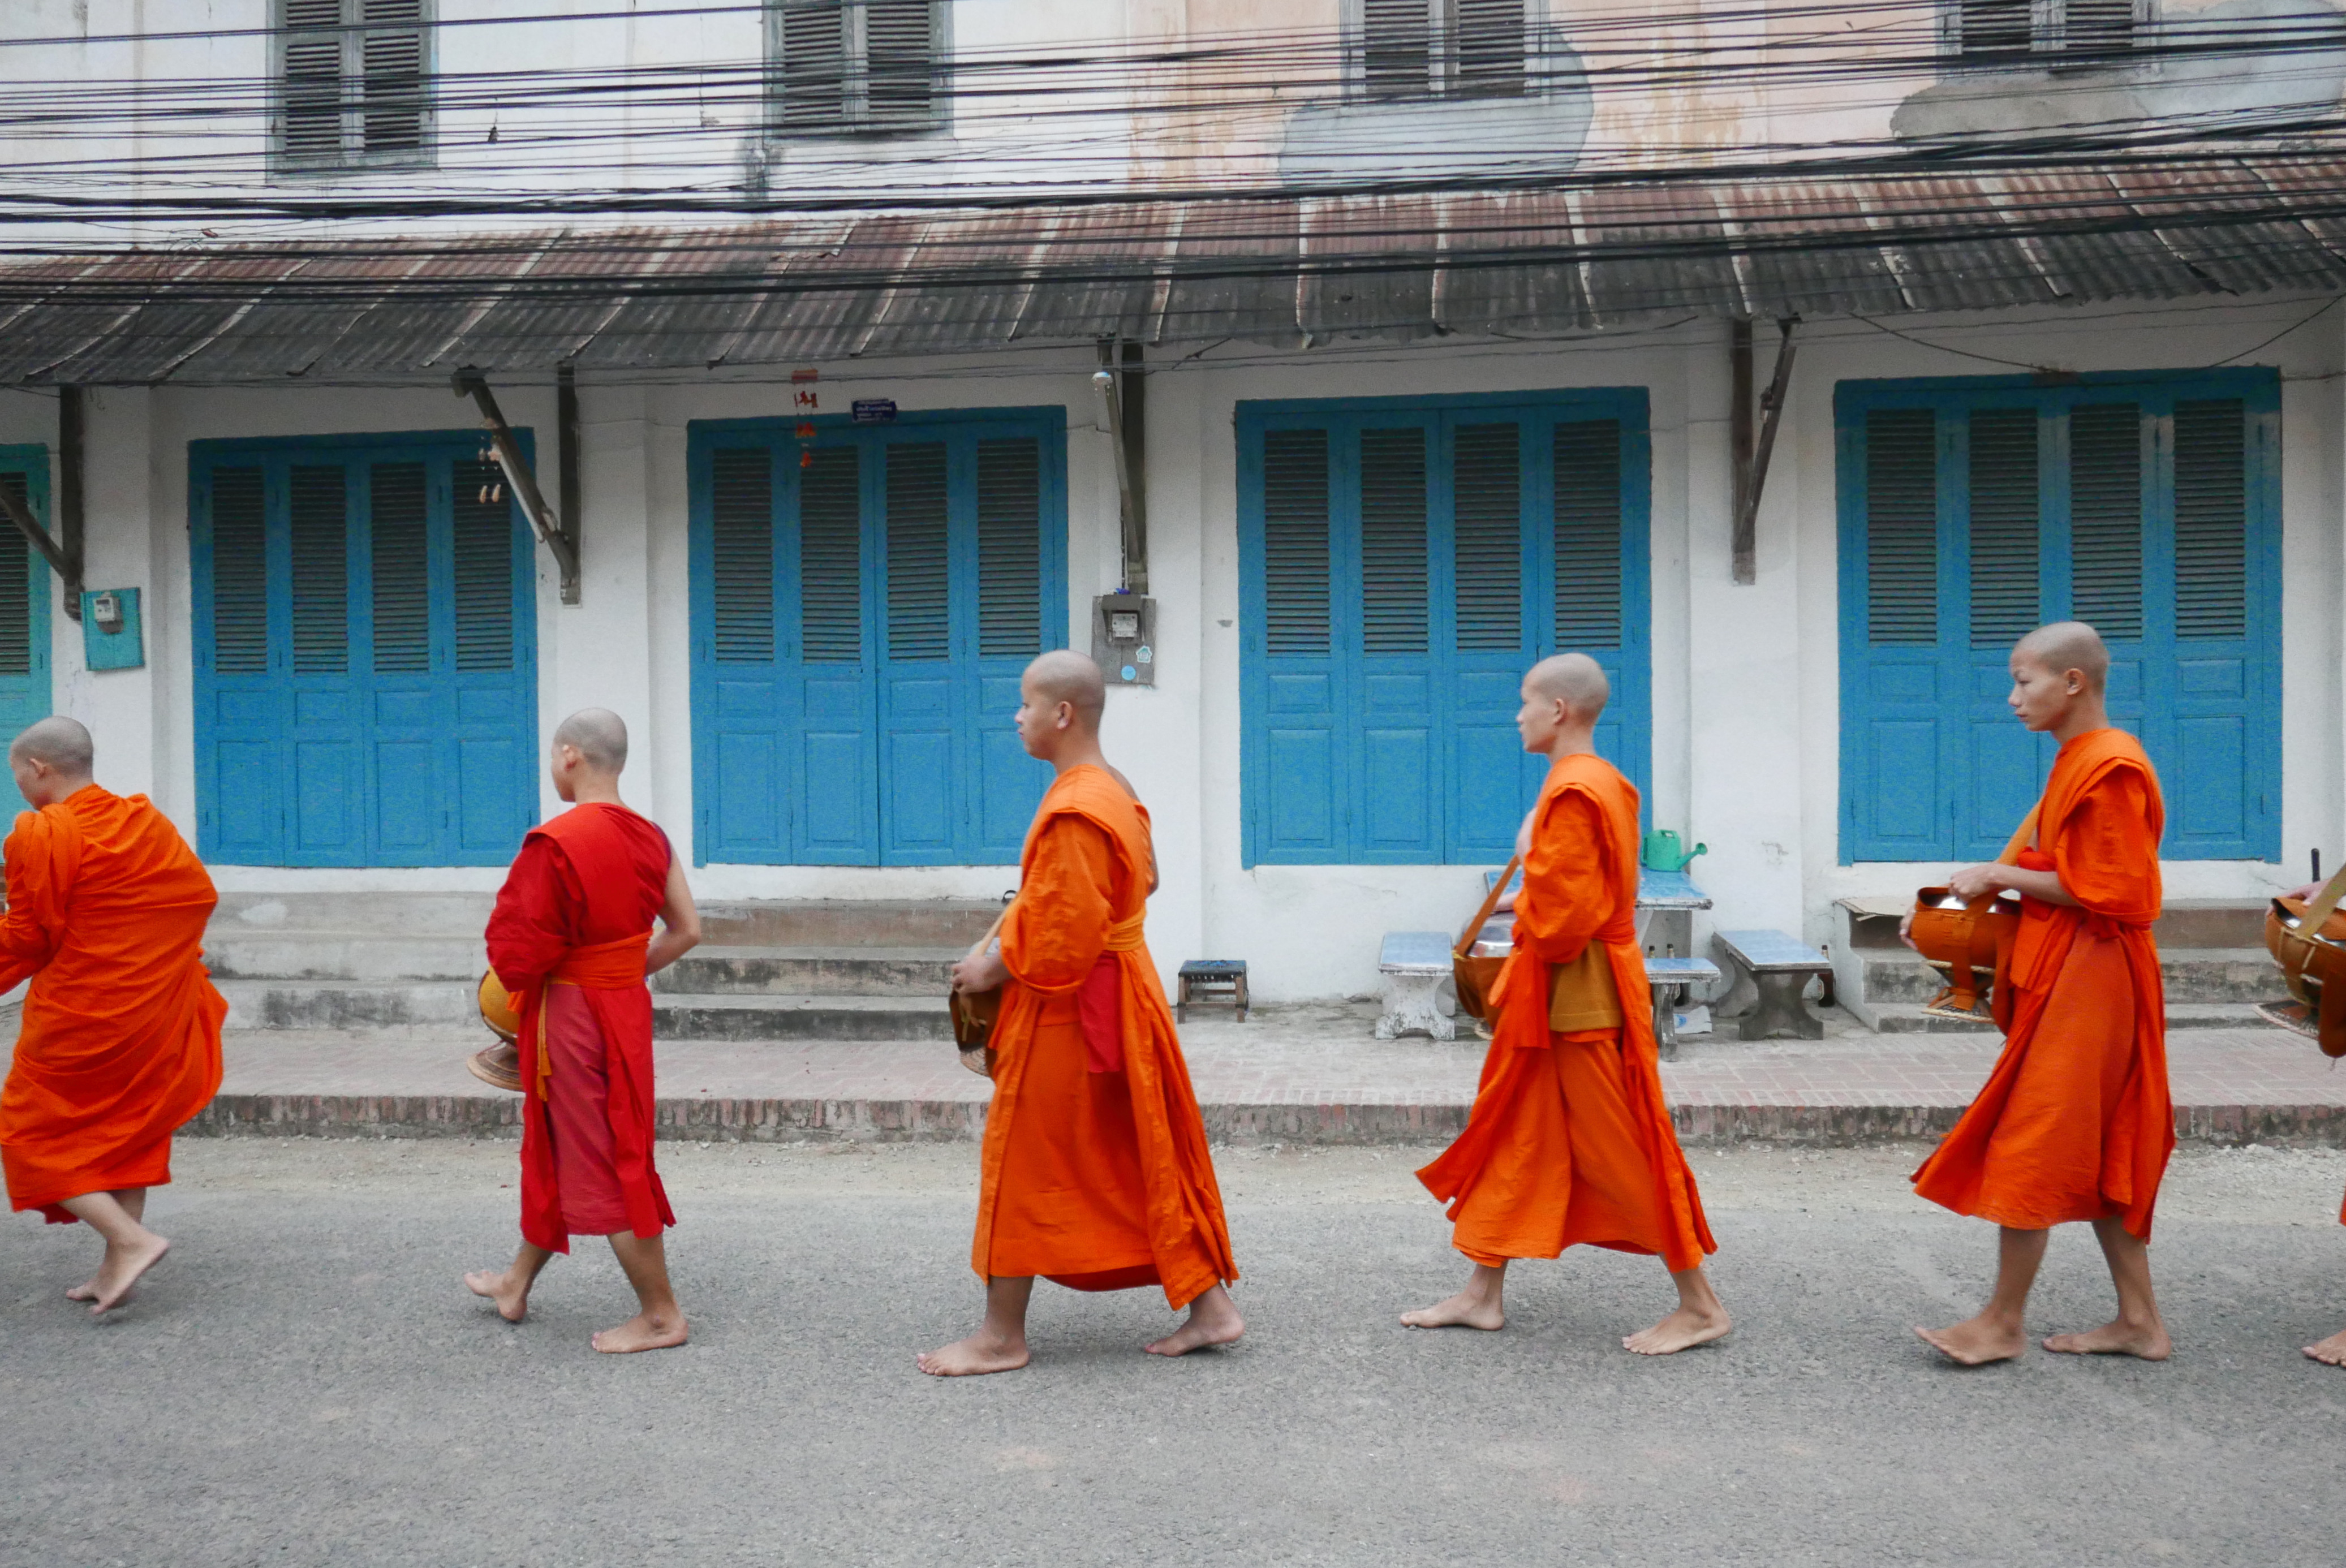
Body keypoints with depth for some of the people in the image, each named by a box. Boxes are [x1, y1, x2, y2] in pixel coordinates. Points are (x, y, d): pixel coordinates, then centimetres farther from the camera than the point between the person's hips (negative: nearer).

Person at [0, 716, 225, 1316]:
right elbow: (200, 894, 10)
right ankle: (116, 1272, 18)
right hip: (152, 1014, 7)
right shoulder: (146, 820, 4)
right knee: (128, 1132, 16)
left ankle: (131, 1240, -6)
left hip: (77, 1019, -7)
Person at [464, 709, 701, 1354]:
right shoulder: (650, 838, 0)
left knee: (601, 1163, 2)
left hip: (569, 1014, -8)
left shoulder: (554, 845, -22)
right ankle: (517, 1285, 40)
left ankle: (661, 1316, 10)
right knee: (555, 1145, 23)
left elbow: (518, 954, -18)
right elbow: (687, 931, 6)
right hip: (626, 1009, 8)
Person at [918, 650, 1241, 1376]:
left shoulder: (1074, 813, -22)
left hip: (1068, 1010, -10)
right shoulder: (1115, 792, 10)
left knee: (1023, 1161, 1)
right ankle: (1209, 1305, 17)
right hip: (1119, 990, 10)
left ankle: (1003, 1335, 12)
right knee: (1146, 1156, 13)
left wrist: (994, 969, -9)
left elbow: (1061, 939, -24)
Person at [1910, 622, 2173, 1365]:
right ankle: (2139, 1320, 19)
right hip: (2060, 978, 10)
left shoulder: (2110, 768, -17)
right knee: (2096, 1157, 13)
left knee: (2031, 1150, -4)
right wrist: (1962, 899, 9)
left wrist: (2001, 877, -15)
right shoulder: (2075, 765, 14)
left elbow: (2107, 893, -20)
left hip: (2086, 986, -10)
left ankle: (2002, 1324, 5)